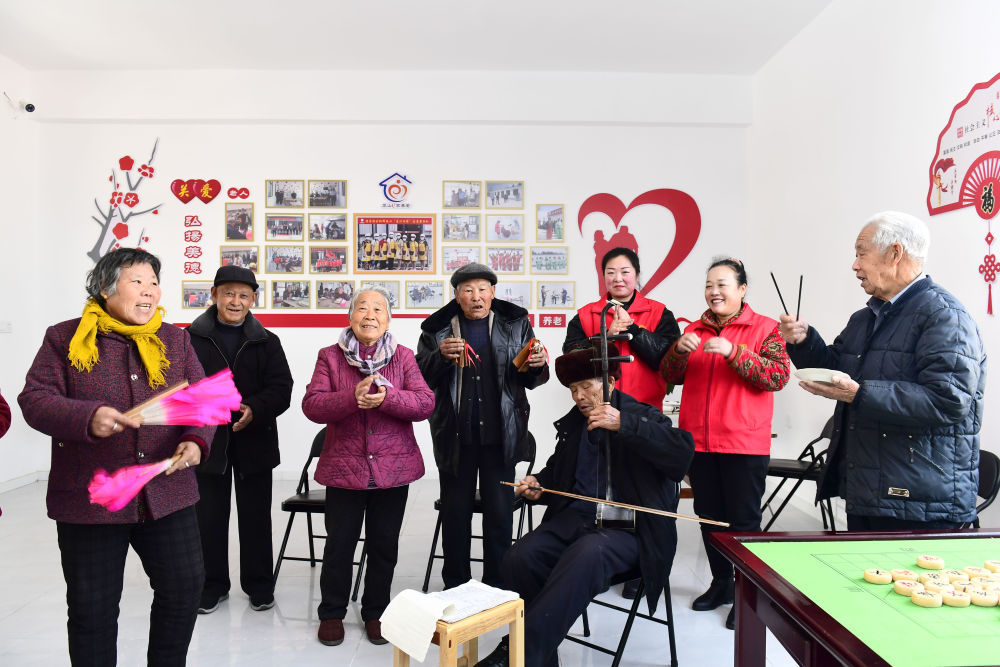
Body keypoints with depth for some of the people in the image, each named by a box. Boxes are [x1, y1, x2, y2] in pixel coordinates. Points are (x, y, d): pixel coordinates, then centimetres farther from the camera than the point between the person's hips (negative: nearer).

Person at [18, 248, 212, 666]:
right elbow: (35, 399, -8)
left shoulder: (174, 339, 7)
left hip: (166, 494, 3)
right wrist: (87, 418, -26)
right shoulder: (65, 338, 1)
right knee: (93, 607, 9)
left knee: (185, 587, 9)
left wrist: (196, 439, -17)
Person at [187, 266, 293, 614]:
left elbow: (281, 389, -2)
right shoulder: (192, 338, 1)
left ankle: (259, 585, 25)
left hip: (254, 442, 1)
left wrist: (254, 410, -19)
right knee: (209, 517, 10)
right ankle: (213, 585, 28)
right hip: (207, 441, 0)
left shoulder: (267, 341, 4)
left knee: (255, 516, 10)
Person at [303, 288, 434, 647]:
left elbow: (425, 402, -8)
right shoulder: (330, 356, 0)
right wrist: (352, 397, -26)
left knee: (384, 546, 13)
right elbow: (311, 405, -10)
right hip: (344, 467, -1)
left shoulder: (404, 357, 2)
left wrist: (387, 397, -25)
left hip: (393, 469, 1)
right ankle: (332, 613, 31)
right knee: (339, 544, 11)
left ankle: (376, 611, 32)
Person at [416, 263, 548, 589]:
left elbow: (529, 380, 7)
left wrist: (537, 366, -15)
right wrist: (441, 356, -20)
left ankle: (497, 586, 22)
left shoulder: (515, 324, 5)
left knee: (500, 511, 6)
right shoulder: (437, 329, 3)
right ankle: (455, 585, 27)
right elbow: (421, 378, -2)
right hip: (456, 435, 0)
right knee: (455, 512, 10)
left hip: (499, 433, 0)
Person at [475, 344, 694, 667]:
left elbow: (683, 451, -18)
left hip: (627, 528, -5)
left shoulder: (644, 417, 2)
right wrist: (538, 482, 11)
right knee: (520, 557, -23)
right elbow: (557, 469, 34)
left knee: (586, 553, -37)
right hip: (574, 519, 5)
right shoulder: (572, 423, 19)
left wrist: (623, 426, -24)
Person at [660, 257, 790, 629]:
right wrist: (679, 350, -11)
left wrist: (734, 351, -24)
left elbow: (778, 376, -14)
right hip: (698, 441, 5)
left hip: (744, 444, -5)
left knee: (743, 520, 3)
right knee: (709, 515, 14)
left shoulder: (764, 329, -2)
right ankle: (721, 583, 30)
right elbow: (670, 376, 9)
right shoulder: (696, 329, 12)